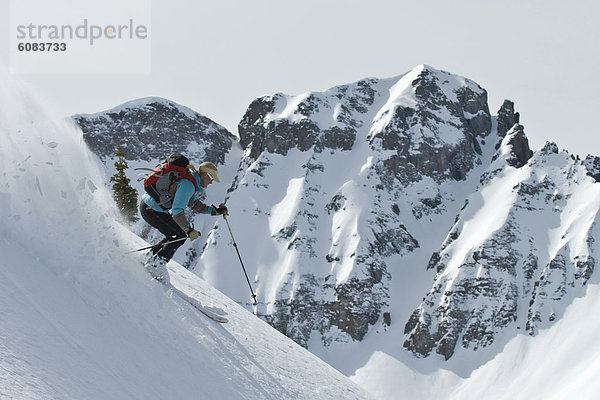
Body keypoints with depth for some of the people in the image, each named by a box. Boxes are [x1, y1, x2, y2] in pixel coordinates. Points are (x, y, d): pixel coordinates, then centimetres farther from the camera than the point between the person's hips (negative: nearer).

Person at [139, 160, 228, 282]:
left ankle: (151, 255, 19)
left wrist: (214, 210, 15)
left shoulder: (194, 183, 9)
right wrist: (188, 229, -29)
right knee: (180, 236, -8)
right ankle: (156, 264, -6)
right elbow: (177, 210, -28)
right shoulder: (188, 184, -23)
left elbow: (194, 204, 21)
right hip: (150, 209, -10)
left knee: (175, 236, 14)